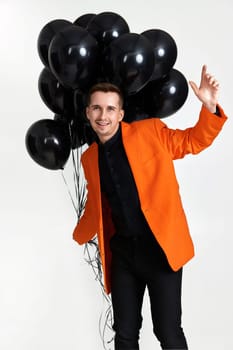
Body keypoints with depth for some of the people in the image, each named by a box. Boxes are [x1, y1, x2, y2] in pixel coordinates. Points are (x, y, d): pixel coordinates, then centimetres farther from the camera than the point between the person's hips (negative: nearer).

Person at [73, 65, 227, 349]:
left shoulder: (151, 131, -4)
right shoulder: (89, 158, 9)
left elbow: (193, 141, 6)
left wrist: (210, 108, -11)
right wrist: (74, 241, 25)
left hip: (161, 248, -4)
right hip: (122, 252, 4)